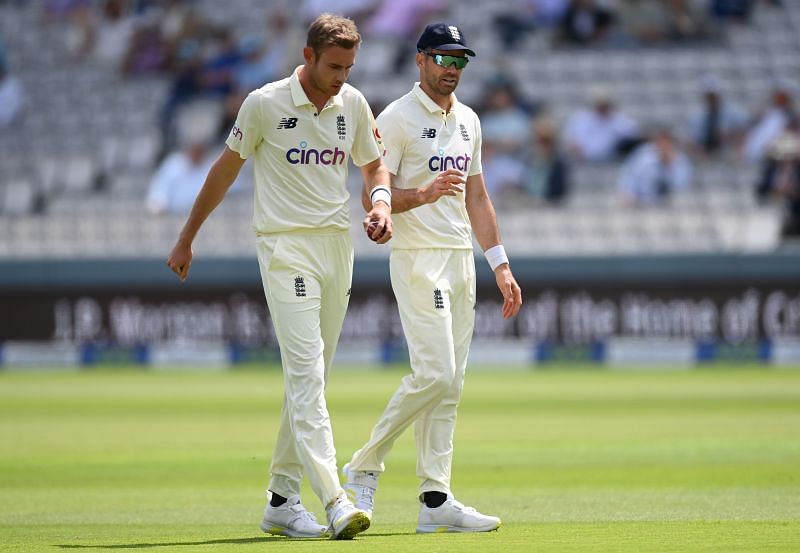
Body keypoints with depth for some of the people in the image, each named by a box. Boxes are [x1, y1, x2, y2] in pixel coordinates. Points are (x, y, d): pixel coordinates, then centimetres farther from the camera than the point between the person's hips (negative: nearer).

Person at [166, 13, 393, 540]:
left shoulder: (353, 104, 6)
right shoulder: (265, 103, -7)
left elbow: (375, 166, 18)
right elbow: (227, 167, 4)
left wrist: (382, 203, -5)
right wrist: (187, 238, 10)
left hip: (337, 245, 6)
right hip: (285, 246, -6)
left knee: (310, 377, 9)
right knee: (306, 371, -16)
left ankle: (282, 501, 17)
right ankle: (334, 501, -27)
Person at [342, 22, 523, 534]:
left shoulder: (468, 120, 16)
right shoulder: (396, 119, -7)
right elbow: (374, 196, -12)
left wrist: (501, 265, 14)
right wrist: (424, 193, -30)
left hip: (461, 258, 8)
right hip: (418, 258, -8)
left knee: (450, 382, 4)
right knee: (435, 373, -16)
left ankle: (436, 500, 3)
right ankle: (365, 468, -1)